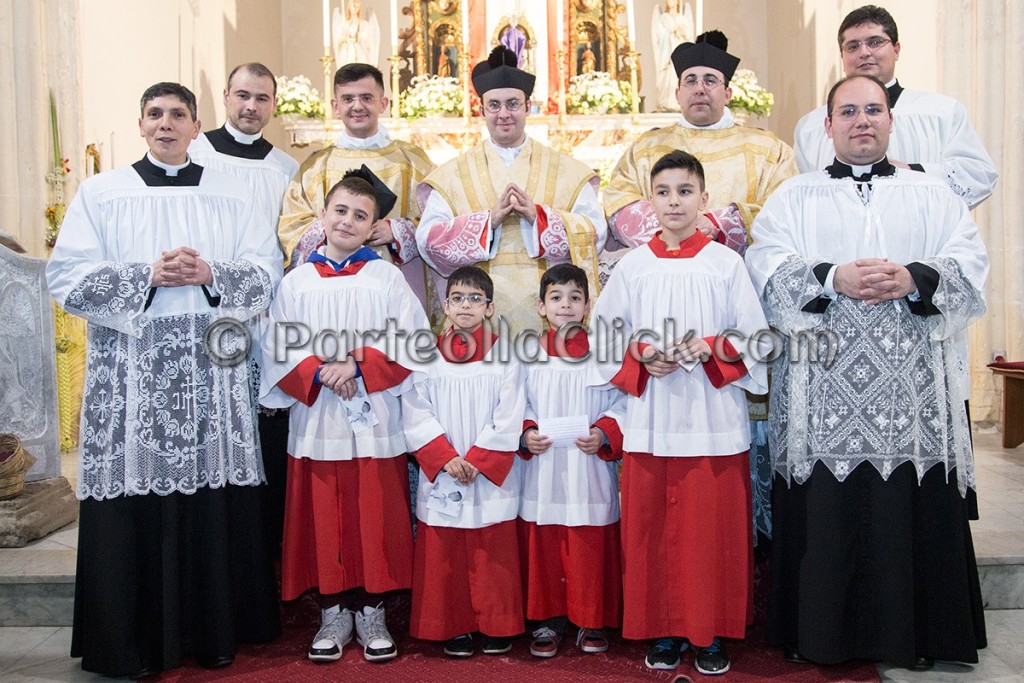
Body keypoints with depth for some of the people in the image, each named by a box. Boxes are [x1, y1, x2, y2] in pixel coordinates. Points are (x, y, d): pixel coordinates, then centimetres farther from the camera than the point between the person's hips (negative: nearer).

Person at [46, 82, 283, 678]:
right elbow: (68, 277, 0)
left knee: (215, 502, 1)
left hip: (213, 368, 1)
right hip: (130, 374, -1)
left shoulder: (232, 194, 13)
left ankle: (217, 629, 16)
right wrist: (147, 275, -11)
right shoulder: (101, 193, 9)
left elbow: (267, 271, 5)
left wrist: (210, 273, -11)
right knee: (137, 509, -1)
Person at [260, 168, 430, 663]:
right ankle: (334, 611, 22)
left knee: (375, 519, 4)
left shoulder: (386, 277, 3)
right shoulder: (296, 282, 7)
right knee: (323, 519, 6)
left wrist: (358, 364, -14)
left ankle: (370, 610, 20)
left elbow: (412, 341, -4)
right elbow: (278, 348, 2)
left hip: (374, 425, -1)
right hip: (316, 422, 1)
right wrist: (319, 373, -14)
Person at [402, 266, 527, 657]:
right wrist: (447, 458, -11)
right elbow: (416, 414, -1)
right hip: (441, 477, 1)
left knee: (492, 553, 5)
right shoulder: (428, 355, 4)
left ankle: (496, 627, 22)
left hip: (491, 477, -1)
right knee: (443, 554, 6)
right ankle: (453, 627, 21)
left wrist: (477, 460, -12)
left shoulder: (504, 354, 0)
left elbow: (509, 419, -5)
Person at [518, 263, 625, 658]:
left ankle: (592, 621, 23)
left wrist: (603, 436, -16)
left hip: (590, 471, -2)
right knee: (542, 547, 8)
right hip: (542, 472, 2)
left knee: (591, 550, 5)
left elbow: (620, 406, 0)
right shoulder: (530, 358, 4)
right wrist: (525, 435, -8)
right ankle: (548, 619, 25)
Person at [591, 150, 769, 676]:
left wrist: (711, 348, -15)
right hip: (649, 422, 2)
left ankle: (711, 635, 21)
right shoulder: (632, 266, 6)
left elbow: (754, 339, 2)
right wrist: (642, 355, -10)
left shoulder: (726, 263, 2)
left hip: (714, 422, -1)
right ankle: (663, 632, 22)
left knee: (713, 530, 4)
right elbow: (605, 335, 7)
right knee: (650, 530, 6)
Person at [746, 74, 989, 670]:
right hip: (822, 389, -1)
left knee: (912, 513, 2)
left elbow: (970, 265, 4)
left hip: (911, 390, 1)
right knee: (824, 514, -1)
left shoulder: (933, 194, 16)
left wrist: (913, 280, -15)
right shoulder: (793, 197, 13)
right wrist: (834, 279, -17)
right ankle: (817, 634, 13)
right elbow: (768, 269, -2)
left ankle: (913, 635, 18)